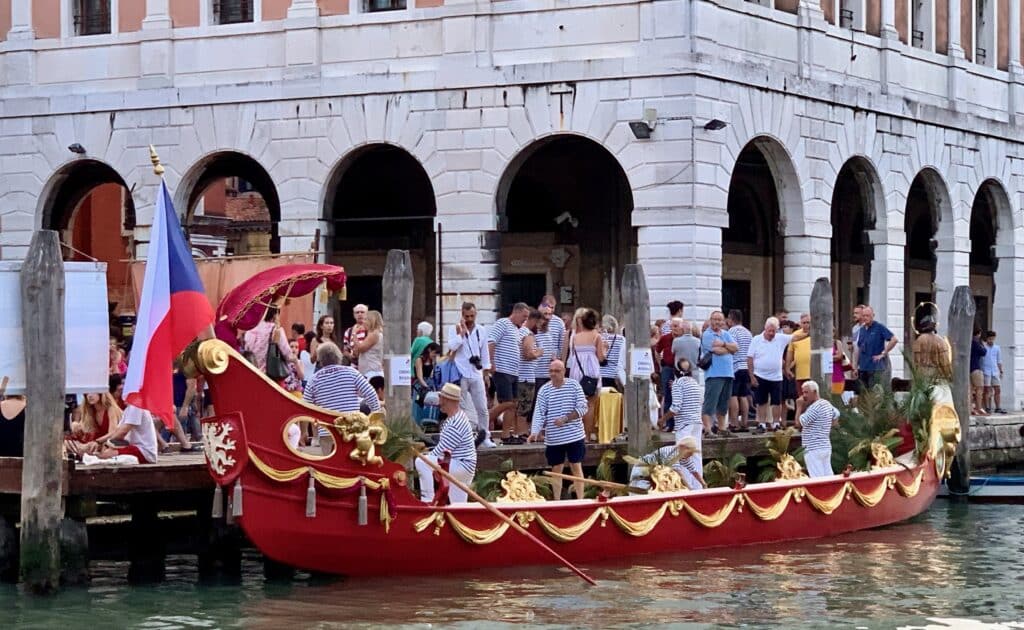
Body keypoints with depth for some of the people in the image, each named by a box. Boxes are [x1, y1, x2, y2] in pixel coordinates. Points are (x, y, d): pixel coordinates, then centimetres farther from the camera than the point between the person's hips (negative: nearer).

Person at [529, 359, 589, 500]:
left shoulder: (574, 385, -2)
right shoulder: (544, 390, -1)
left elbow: (582, 408, -5)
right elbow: (539, 413, -8)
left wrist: (566, 418, -17)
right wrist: (534, 432, -23)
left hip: (574, 435, -1)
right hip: (553, 438, 1)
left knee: (576, 467, 2)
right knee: (556, 469, 8)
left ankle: (580, 500, 6)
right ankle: (557, 502, 15)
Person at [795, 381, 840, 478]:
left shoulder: (815, 407, -16)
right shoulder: (827, 404, 13)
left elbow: (798, 423, -18)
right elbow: (836, 415, 33)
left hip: (814, 449, -10)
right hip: (826, 447, 10)